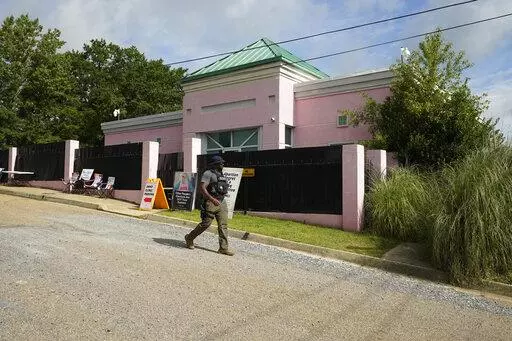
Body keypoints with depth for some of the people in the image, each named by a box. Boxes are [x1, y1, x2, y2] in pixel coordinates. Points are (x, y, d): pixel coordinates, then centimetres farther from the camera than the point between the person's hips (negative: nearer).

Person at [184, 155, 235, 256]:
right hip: (211, 203, -7)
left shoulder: (221, 175, 19)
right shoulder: (208, 174, -7)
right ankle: (189, 238, 19)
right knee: (205, 224, -2)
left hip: (222, 202, 7)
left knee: (223, 225, 0)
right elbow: (202, 188, -18)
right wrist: (212, 199, -26)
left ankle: (223, 248, 2)